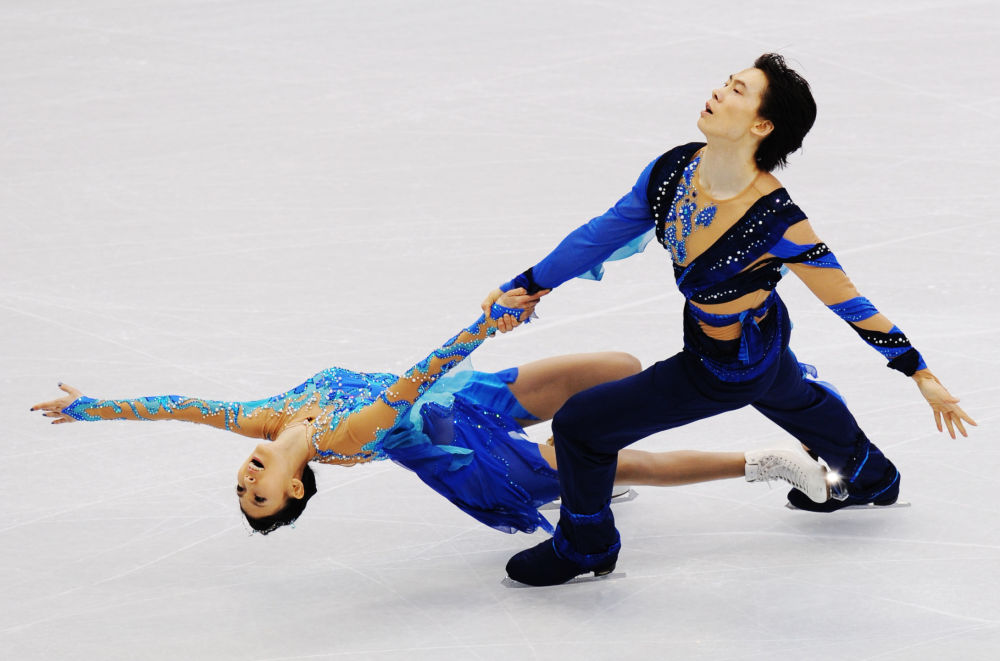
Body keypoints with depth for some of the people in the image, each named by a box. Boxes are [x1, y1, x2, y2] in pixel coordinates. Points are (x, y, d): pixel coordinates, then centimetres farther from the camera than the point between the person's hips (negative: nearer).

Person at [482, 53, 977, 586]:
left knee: (580, 423, -5)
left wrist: (920, 373, -19)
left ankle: (586, 547, 25)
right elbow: (606, 233, -3)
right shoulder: (672, 171, -19)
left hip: (729, 370, -7)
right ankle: (871, 480, 68)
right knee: (795, 400, 36)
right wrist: (527, 286, 3)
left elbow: (846, 302, -25)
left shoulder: (776, 223, -38)